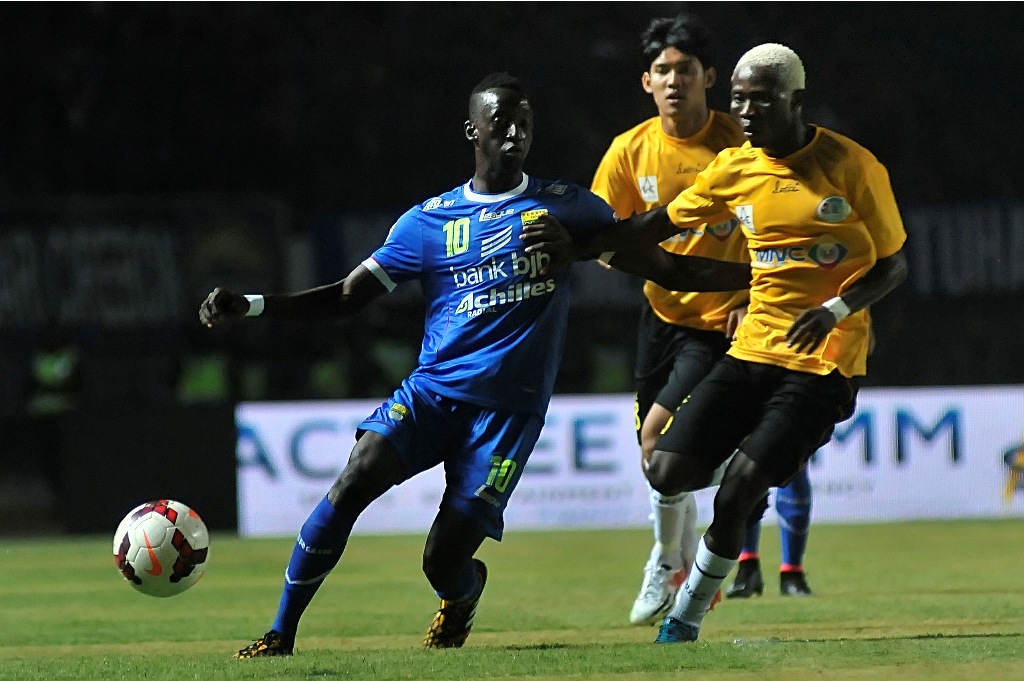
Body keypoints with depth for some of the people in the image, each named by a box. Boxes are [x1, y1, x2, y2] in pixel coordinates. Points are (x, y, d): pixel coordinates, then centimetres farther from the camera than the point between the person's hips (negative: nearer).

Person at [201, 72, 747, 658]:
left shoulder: (567, 207, 5)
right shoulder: (428, 221, 8)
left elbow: (661, 268, 6)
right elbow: (347, 296, 8)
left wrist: (750, 274, -5)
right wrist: (246, 306, -4)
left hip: (509, 407, -1)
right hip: (432, 390, 1)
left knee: (445, 560, -10)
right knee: (354, 484, -23)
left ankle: (464, 591, 30)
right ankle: (281, 635, -14)